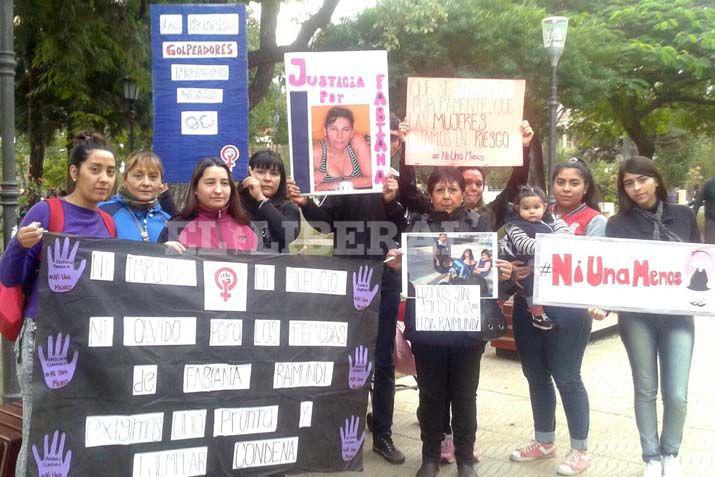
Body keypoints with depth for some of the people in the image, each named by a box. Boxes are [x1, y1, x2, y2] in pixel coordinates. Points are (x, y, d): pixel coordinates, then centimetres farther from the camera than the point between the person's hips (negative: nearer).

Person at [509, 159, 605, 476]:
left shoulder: (594, 221, -2)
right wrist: (514, 269, -14)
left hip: (567, 309, -5)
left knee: (566, 378, 3)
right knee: (535, 376, 14)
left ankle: (580, 449, 21)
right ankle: (544, 441, 32)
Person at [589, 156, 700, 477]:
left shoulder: (683, 216, 6)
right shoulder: (618, 224, 0)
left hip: (678, 315, 1)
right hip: (636, 316, -1)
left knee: (676, 394, 0)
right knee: (645, 389, 9)